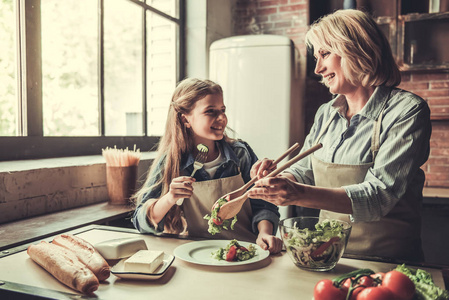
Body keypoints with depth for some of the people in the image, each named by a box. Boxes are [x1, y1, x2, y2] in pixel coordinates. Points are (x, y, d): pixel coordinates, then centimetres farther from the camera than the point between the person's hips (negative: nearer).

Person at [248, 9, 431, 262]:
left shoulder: (407, 111, -10)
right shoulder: (326, 113, 8)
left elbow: (379, 195, -20)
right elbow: (305, 172, 15)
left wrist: (300, 194, -32)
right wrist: (279, 177, -7)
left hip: (386, 260, -5)